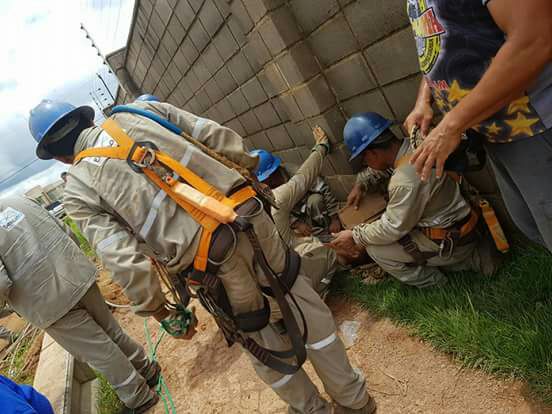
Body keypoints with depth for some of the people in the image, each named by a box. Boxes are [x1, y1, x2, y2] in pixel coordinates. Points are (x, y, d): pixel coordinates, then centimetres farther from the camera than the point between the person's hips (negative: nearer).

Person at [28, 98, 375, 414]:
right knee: (306, 305, 22)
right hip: (247, 216, 3)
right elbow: (219, 136, 4)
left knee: (261, 342, 23)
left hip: (209, 265, -2)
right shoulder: (135, 112, 13)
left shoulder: (79, 191, 6)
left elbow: (123, 260, -6)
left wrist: (161, 312, 7)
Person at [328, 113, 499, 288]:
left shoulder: (406, 182, -33)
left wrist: (355, 237, -10)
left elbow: (392, 228, -21)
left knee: (375, 249, -8)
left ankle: (432, 283, 9)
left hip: (451, 243, -9)